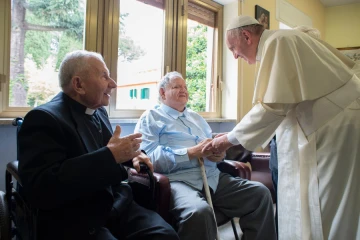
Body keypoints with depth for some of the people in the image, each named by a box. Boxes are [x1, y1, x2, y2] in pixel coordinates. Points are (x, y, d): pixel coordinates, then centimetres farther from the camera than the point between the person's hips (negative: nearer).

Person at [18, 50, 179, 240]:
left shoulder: (98, 111, 12)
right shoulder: (44, 118, -12)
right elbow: (40, 189, -24)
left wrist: (130, 155, 5)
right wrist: (111, 155, -25)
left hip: (117, 206, 7)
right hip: (75, 222, -7)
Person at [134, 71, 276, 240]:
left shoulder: (196, 118, 27)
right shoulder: (151, 118, 4)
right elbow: (150, 157, -11)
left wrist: (219, 154, -2)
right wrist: (193, 152, -14)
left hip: (213, 178, 7)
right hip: (179, 180, -6)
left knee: (261, 193, -7)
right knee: (200, 212, -37)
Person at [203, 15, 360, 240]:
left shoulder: (276, 42, -13)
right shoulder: (281, 41, 16)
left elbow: (273, 105, -20)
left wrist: (230, 139, -13)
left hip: (334, 124, -9)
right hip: (328, 121, 9)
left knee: (324, 207, -2)